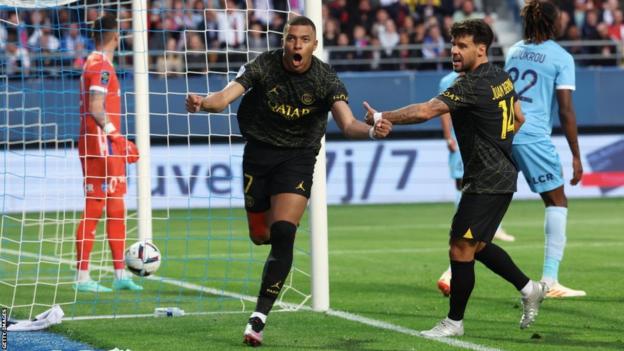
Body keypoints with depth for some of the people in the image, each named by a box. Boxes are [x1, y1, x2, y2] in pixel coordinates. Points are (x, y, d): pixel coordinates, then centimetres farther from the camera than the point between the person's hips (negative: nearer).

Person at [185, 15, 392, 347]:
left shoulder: (326, 79, -15)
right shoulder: (263, 66, -13)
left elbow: (347, 123, -27)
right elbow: (225, 96, -24)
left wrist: (371, 131, -50)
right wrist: (203, 103, -47)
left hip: (298, 157, -2)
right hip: (258, 153, 2)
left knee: (282, 235, -18)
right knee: (260, 235, 10)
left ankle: (259, 316, -15)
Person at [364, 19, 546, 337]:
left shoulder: (471, 85, -20)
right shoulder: (501, 77, 9)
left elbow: (426, 111, -30)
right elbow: (518, 119, 22)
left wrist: (382, 117, -27)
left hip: (486, 182, -10)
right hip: (501, 175, 10)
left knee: (461, 247, -4)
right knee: (477, 245, 20)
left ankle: (454, 321, 3)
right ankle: (528, 288, 28)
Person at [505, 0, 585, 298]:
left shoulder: (514, 51, 15)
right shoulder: (561, 58, -2)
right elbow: (565, 110, -6)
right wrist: (576, 157, -3)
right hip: (533, 137, -5)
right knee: (557, 203, 7)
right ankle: (549, 279, 0)